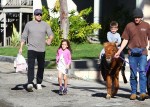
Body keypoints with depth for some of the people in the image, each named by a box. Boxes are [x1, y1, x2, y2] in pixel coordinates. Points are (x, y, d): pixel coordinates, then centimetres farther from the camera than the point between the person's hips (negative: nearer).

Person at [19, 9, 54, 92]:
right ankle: (30, 84, -25)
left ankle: (39, 83, 22)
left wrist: (49, 40, -17)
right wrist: (21, 47, 1)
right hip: (31, 49, -2)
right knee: (31, 66, -16)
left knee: (41, 67, 8)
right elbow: (24, 36, 7)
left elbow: (51, 34, 3)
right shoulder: (29, 24, 5)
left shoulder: (45, 25, 8)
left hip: (42, 50, 2)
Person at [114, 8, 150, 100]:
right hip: (132, 52, 1)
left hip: (142, 52, -1)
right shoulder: (129, 26, 4)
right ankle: (133, 93, 13)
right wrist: (119, 51, 4)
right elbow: (125, 40, 9)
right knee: (133, 74, 5)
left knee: (142, 72, -11)